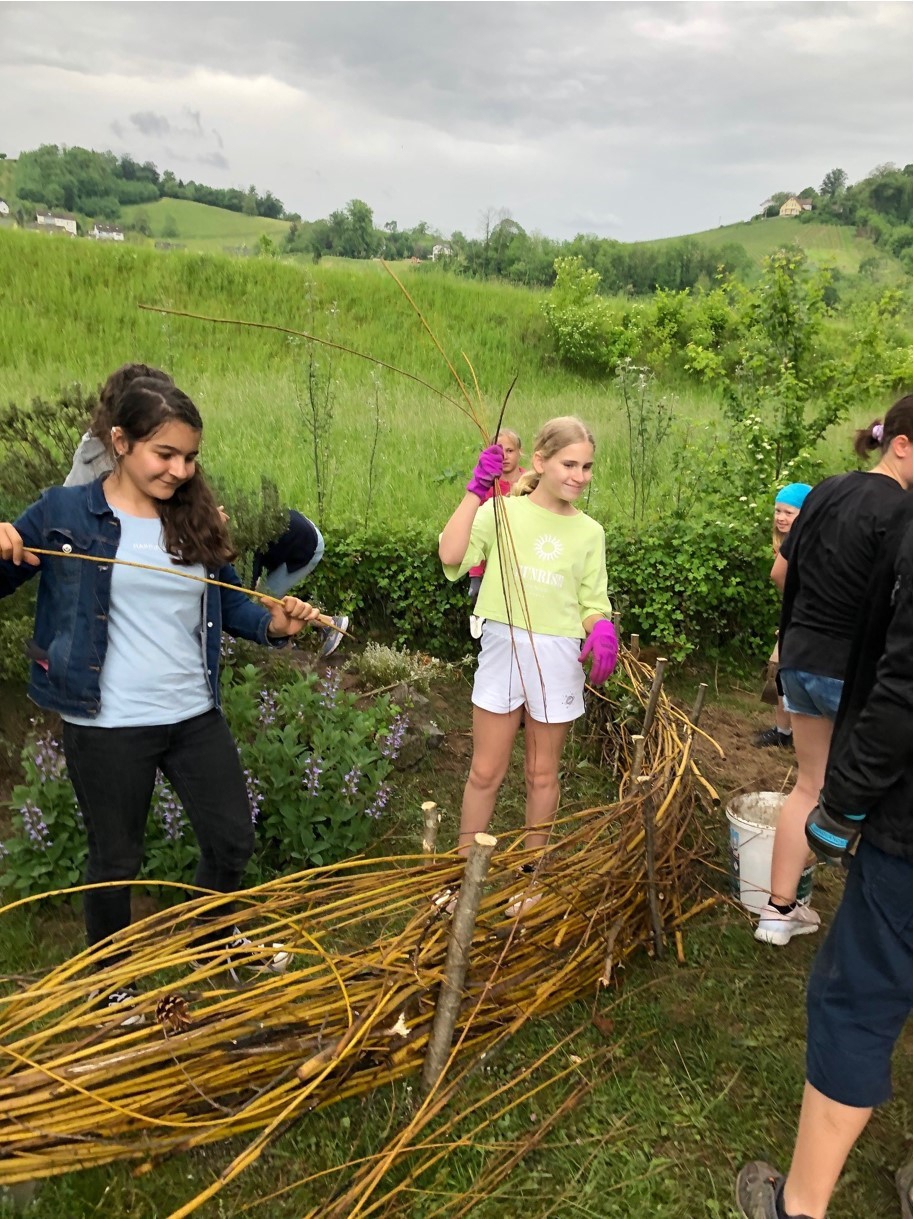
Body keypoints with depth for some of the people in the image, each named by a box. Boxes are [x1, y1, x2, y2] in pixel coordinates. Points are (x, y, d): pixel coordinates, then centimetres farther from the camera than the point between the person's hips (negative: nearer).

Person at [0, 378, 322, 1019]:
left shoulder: (197, 517, 3)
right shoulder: (64, 512, -8)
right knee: (116, 862, 14)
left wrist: (273, 622, -11)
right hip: (108, 727, -4)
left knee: (234, 839, 16)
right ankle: (114, 984, 41)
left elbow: (230, 602, 9)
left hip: (196, 717, 4)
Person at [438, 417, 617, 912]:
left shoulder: (589, 533, 5)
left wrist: (602, 630, -14)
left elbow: (594, 603, 8)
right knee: (485, 771, 7)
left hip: (557, 658, 2)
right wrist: (476, 490, -18)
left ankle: (532, 874, 31)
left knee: (542, 773, 14)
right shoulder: (503, 512, -2)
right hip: (502, 648, -1)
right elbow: (451, 556, -17)